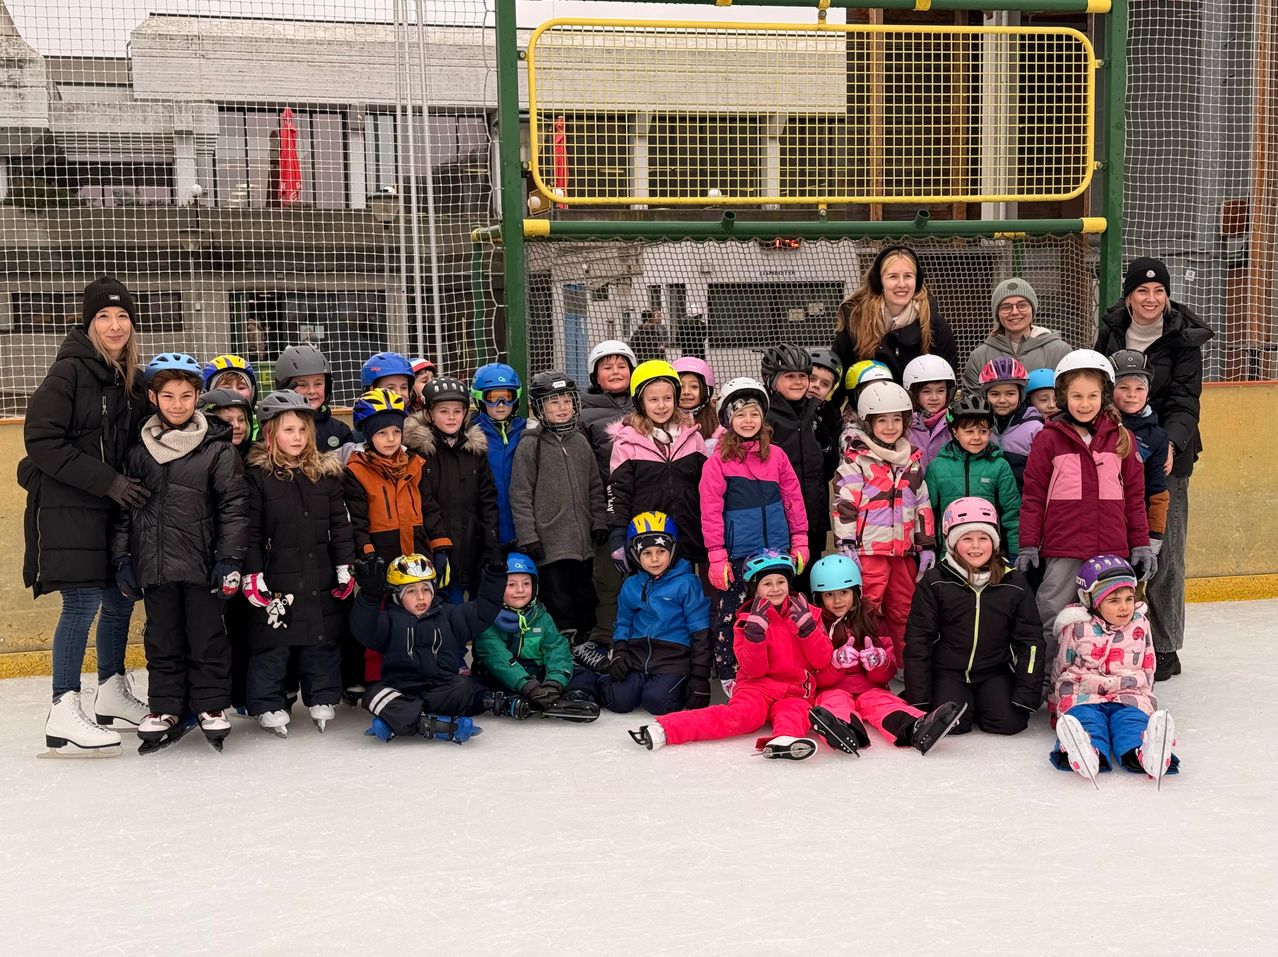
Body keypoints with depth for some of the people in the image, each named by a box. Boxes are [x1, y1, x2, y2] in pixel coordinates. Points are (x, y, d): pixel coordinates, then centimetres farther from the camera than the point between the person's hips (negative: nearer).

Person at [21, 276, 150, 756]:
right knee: (83, 603, -11)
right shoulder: (70, 371, -11)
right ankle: (64, 716, -6)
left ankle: (112, 694, 27)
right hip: (67, 506, -7)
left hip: (114, 508, 7)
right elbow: (42, 442, -16)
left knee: (120, 600, 12)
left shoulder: (131, 379, 11)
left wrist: (130, 485, 3)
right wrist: (108, 481, -19)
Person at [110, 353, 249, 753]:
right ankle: (165, 709, 20)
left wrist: (229, 559, -10)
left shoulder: (217, 450, -4)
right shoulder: (138, 452, 7)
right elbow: (122, 509, 11)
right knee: (162, 641, 11)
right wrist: (122, 559, 6)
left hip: (202, 565, -3)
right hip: (155, 566, 3)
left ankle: (211, 706, 16)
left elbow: (234, 507, -5)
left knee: (207, 639, 5)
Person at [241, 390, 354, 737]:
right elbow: (251, 530, -7)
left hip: (321, 577, 4)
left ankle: (323, 699, 24)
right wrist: (252, 575, -10)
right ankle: (269, 705, 14)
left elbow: (340, 524, 7)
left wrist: (346, 567, 4)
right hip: (277, 578, -3)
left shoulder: (326, 472, 5)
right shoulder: (257, 475, -6)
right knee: (271, 644, 3)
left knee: (325, 639, 11)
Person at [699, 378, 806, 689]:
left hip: (775, 550, 3)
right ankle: (728, 674, 16)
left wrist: (799, 542, 6)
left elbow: (794, 500, 8)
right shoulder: (718, 460, -6)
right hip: (736, 554, -3)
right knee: (730, 616, 4)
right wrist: (716, 556, -11)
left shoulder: (776, 455, 5)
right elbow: (711, 511, -8)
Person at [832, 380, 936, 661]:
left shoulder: (912, 460, 14)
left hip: (903, 550, 6)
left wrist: (927, 545, 14)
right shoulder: (857, 460, -5)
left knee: (903, 611, 13)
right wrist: (846, 546, -16)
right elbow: (844, 504, -10)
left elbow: (923, 505, 18)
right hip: (869, 549, -6)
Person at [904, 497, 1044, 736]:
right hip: (948, 671, -2)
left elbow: (1030, 640, 3)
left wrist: (1027, 696, -6)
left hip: (996, 672, 2)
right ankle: (965, 705, 11)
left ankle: (979, 704, 13)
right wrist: (919, 698, -8)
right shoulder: (934, 582, -6)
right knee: (952, 724, -25)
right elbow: (917, 638, -4)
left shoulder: (1015, 583, 0)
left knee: (1009, 722, -21)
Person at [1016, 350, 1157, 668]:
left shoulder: (1121, 438, 6)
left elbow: (1134, 495, 11)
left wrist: (1141, 544, 9)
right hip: (1062, 549, -2)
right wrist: (1027, 545, -2)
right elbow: (1033, 495, 1)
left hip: (1112, 550, 2)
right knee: (1049, 616, -1)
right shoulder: (1049, 439, -1)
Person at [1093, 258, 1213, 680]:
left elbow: (1184, 401, -12)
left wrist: (1170, 442, -30)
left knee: (1164, 551, -1)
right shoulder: (1110, 332, 4)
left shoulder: (1183, 339, -6)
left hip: (1167, 455, -3)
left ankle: (1165, 648, 10)